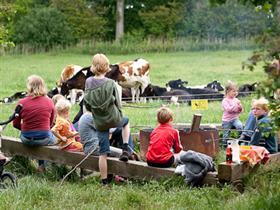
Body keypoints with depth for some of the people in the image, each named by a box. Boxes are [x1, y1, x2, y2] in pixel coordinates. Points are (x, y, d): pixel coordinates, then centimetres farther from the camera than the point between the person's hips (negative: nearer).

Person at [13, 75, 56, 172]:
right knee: (53, 139, 32)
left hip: (26, 139, 1)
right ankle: (42, 165, 25)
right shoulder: (49, 102, -5)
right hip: (44, 139, -1)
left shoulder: (22, 103, -9)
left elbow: (16, 124, 0)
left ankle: (41, 164, 37)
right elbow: (50, 123, 5)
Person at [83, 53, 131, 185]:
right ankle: (125, 149, 23)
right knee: (126, 121, 34)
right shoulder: (110, 83, -15)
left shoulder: (88, 82, -5)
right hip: (113, 119, -2)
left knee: (103, 153, 10)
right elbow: (117, 103, -6)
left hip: (99, 123, 2)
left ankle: (104, 181, 14)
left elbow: (87, 104, 3)